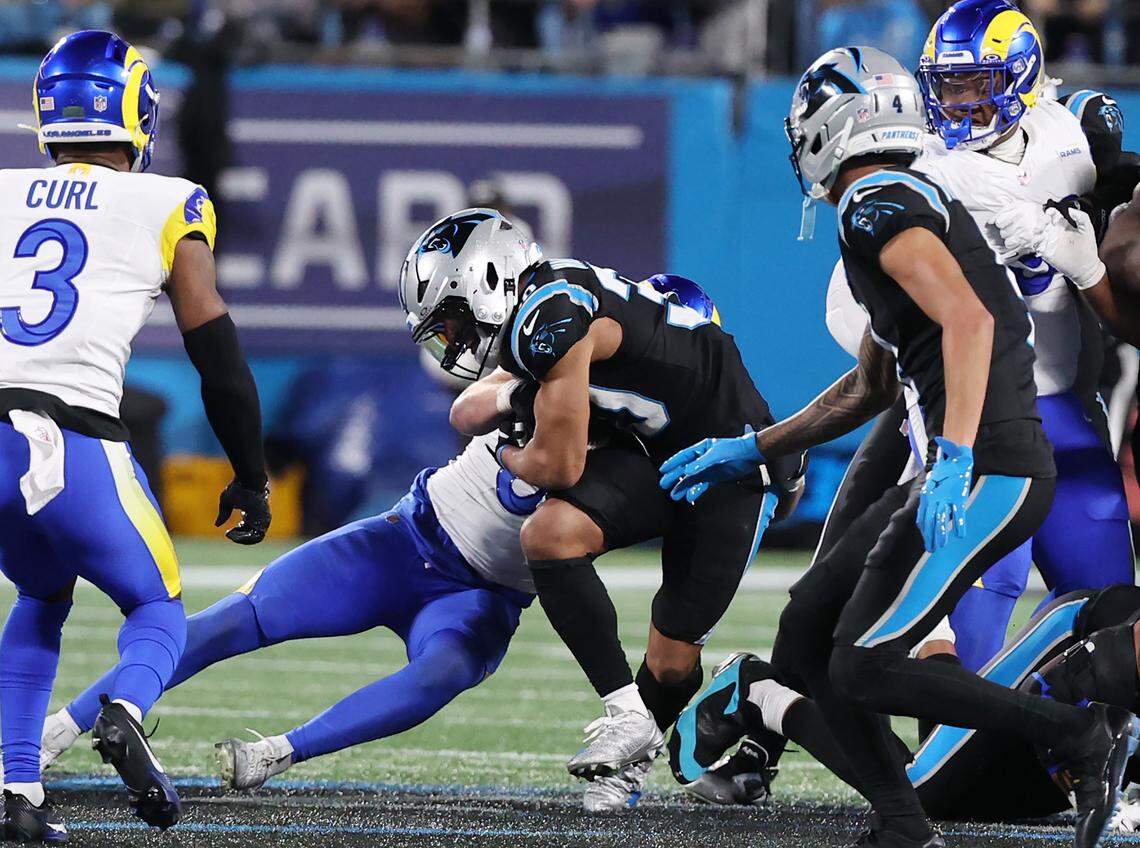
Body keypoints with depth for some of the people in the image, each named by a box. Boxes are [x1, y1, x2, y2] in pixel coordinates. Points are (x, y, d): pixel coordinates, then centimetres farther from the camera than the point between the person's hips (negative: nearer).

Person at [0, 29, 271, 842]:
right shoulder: (165, 208, 8)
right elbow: (217, 350, 8)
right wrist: (251, 476, 18)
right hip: (75, 441, -3)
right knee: (157, 605, 18)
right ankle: (126, 711, -16)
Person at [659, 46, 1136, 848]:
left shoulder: (879, 206, -8)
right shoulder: (914, 206, 24)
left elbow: (968, 319, -24)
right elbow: (870, 388, 34)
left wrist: (954, 459, -33)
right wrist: (749, 451, 36)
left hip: (987, 472, -10)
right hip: (971, 471, 10)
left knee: (863, 668, -9)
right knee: (808, 634, 11)